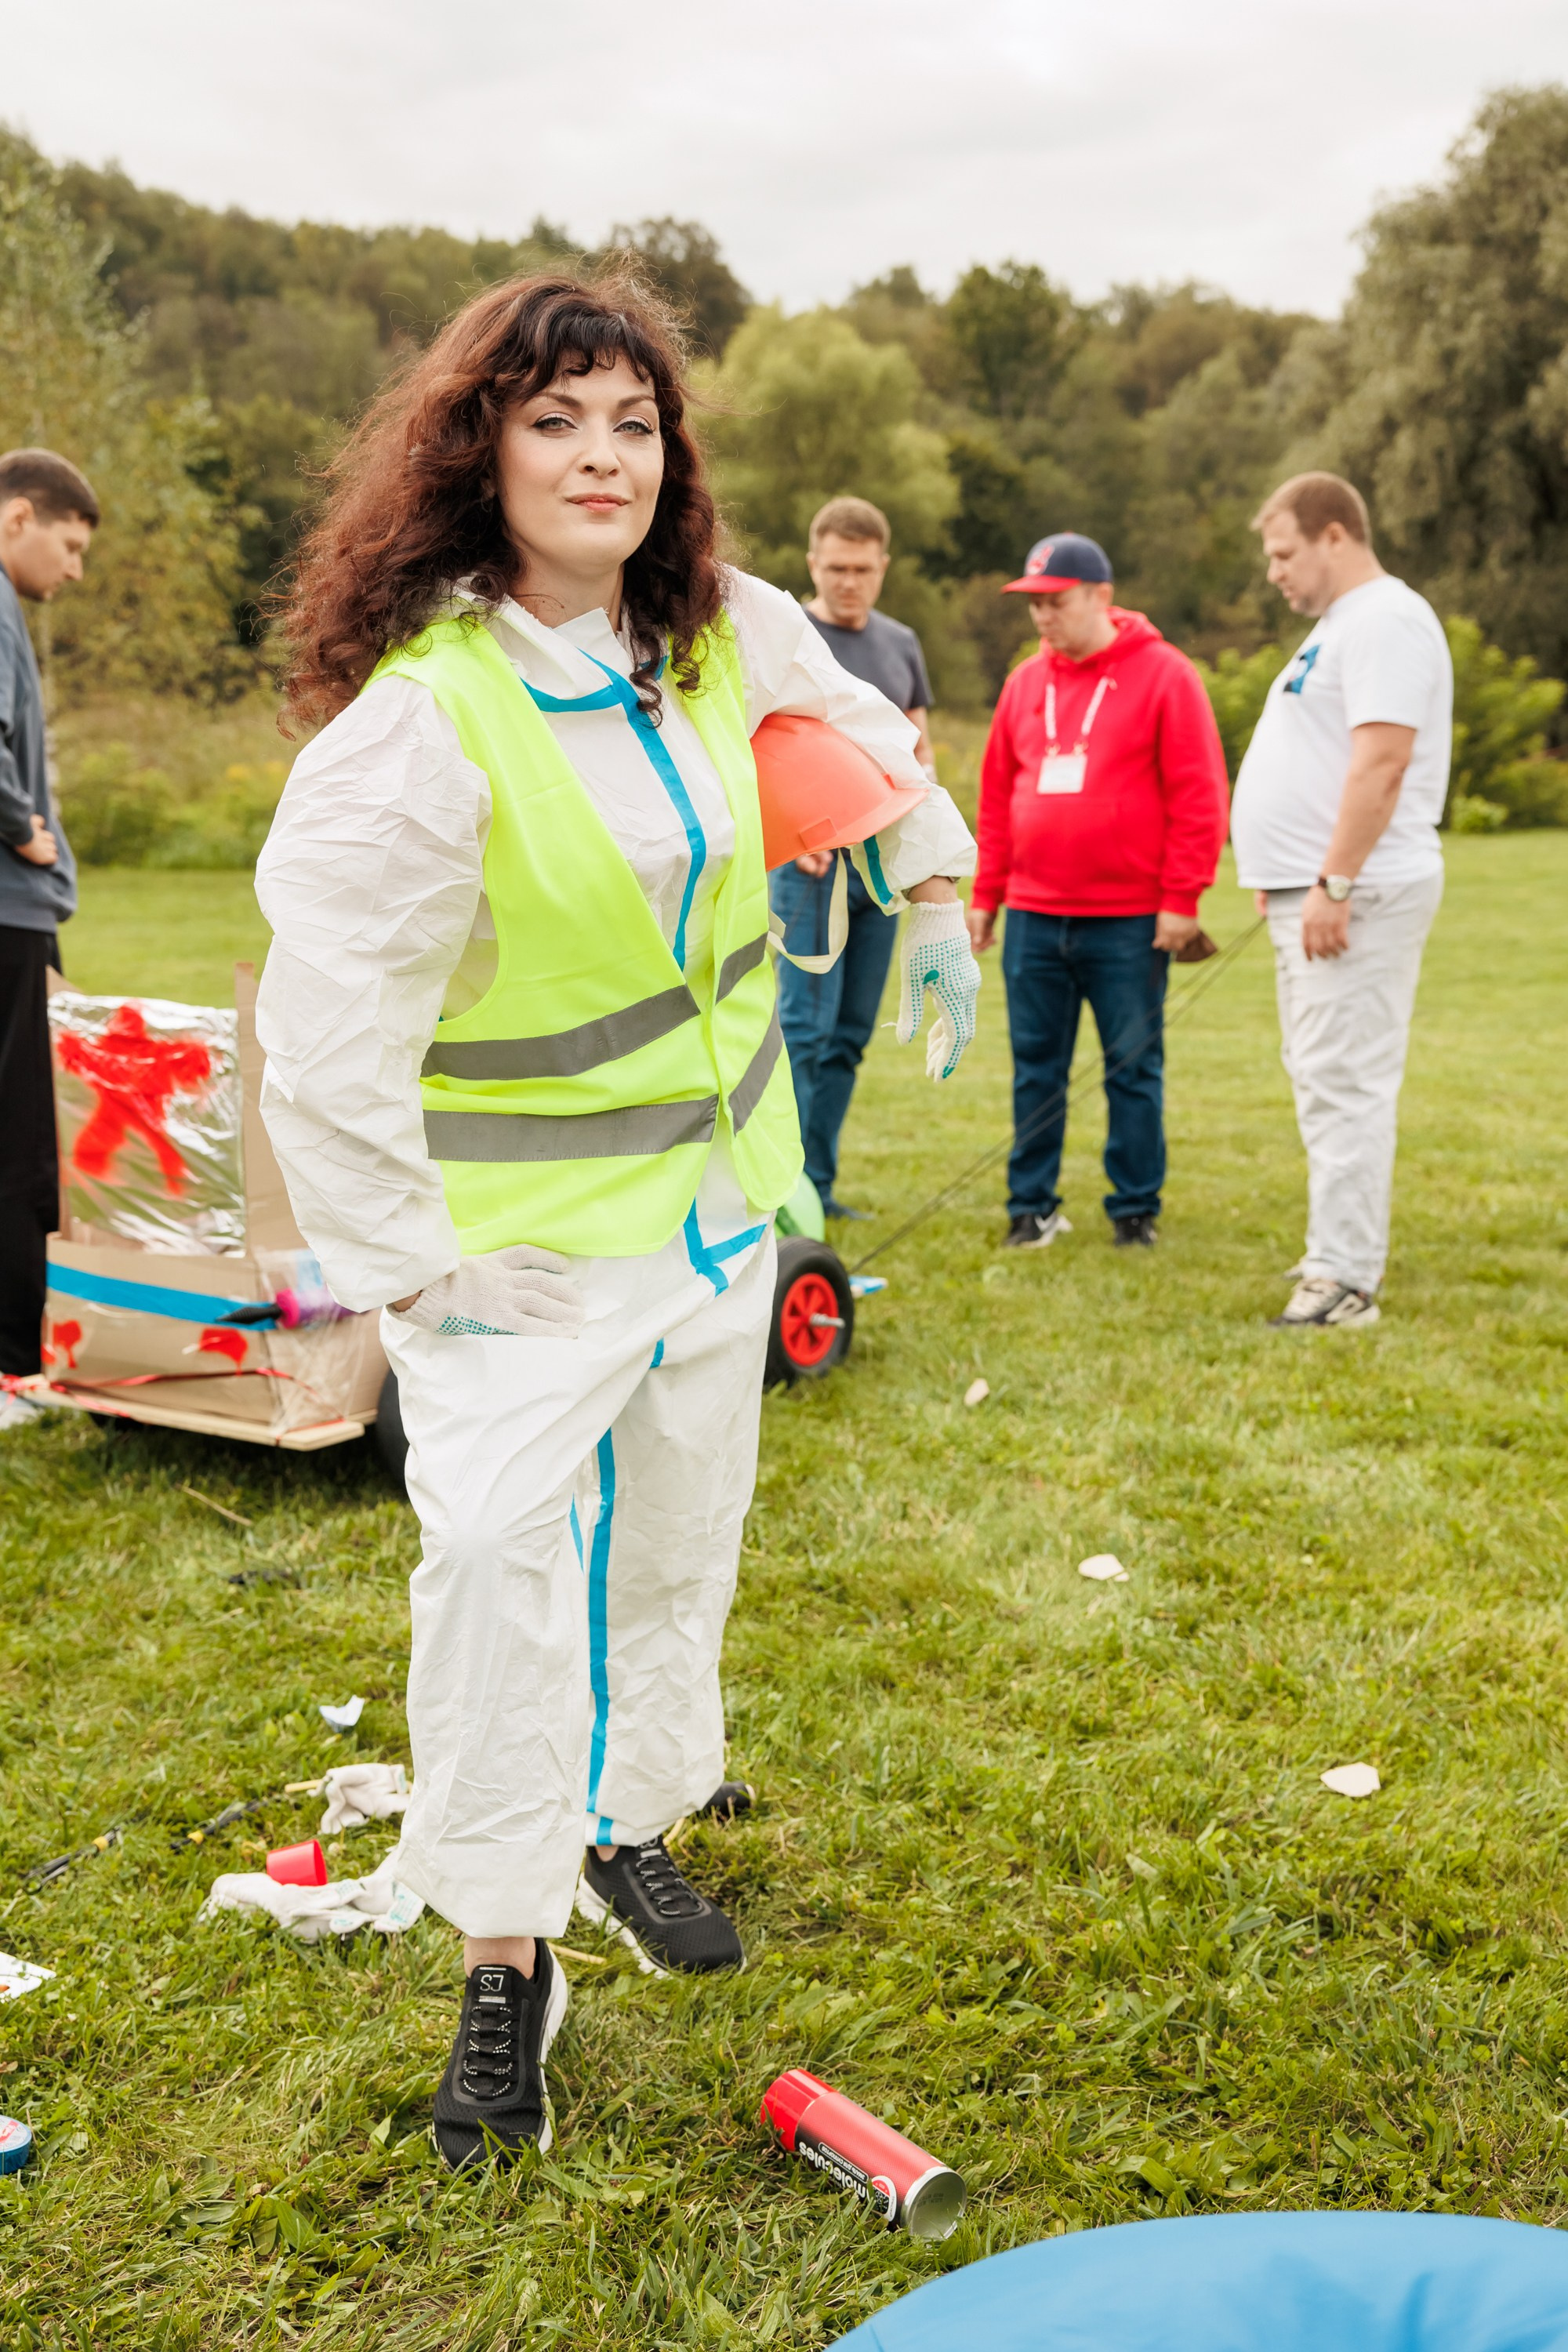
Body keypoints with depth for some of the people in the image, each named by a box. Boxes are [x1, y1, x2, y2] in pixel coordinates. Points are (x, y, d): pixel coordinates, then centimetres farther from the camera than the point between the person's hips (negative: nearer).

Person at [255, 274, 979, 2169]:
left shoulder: (716, 628, -5)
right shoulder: (420, 721, -24)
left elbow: (851, 720, 19)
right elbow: (325, 1031, -23)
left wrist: (930, 892, 16)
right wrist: (405, 1272, -19)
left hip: (713, 1190, 7)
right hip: (523, 1224, -6)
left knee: (681, 1526, 16)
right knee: (501, 1547, -13)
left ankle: (628, 1829, 38)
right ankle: (504, 1955, 4)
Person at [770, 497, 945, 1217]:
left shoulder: (901, 643, 15)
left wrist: (926, 825, 1)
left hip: (881, 861, 6)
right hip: (811, 861, -6)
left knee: (851, 1032, 7)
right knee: (804, 1025, -9)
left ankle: (817, 1185, 14)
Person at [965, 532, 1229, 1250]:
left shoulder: (1162, 675, -4)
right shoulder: (1026, 682, 12)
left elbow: (1198, 795, -7)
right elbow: (997, 795, 15)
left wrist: (1181, 899, -11)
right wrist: (985, 895, 11)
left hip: (1128, 919, -4)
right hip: (1033, 916, 5)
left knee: (1133, 1069, 4)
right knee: (1036, 1068, 8)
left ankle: (1135, 1209, 14)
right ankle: (1032, 1206, 17)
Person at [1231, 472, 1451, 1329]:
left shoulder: (1385, 619, -12)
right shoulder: (1339, 624, 21)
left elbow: (1381, 761, -22)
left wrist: (1335, 884, -25)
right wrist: (1286, 879, 21)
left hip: (1356, 895, -11)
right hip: (1313, 893, 11)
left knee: (1344, 1085, -12)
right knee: (1324, 1083, 13)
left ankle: (1345, 1282, -11)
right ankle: (1339, 1255, 21)